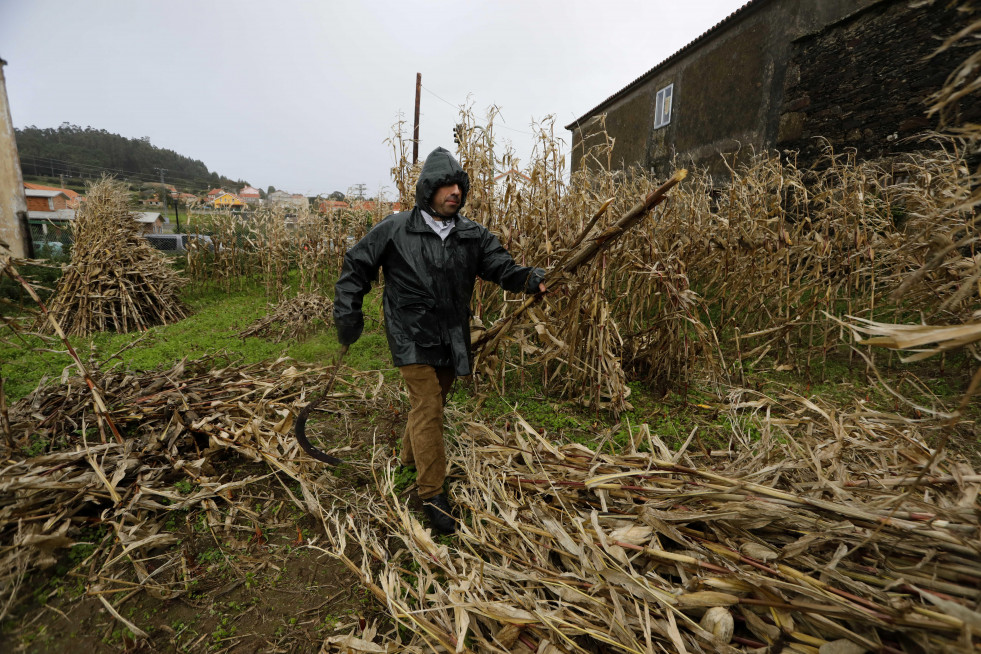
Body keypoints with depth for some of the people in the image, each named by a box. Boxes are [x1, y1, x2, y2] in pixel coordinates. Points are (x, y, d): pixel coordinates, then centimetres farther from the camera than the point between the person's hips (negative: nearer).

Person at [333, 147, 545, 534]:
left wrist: (531, 279, -26)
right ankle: (432, 495, 6)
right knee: (427, 407, -9)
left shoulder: (473, 236, 3)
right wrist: (347, 315, -1)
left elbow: (501, 266, -5)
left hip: (452, 338, 5)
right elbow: (356, 267, 3)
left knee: (433, 402, 19)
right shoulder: (395, 229, -6)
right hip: (413, 336, -4)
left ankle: (411, 457, 45)